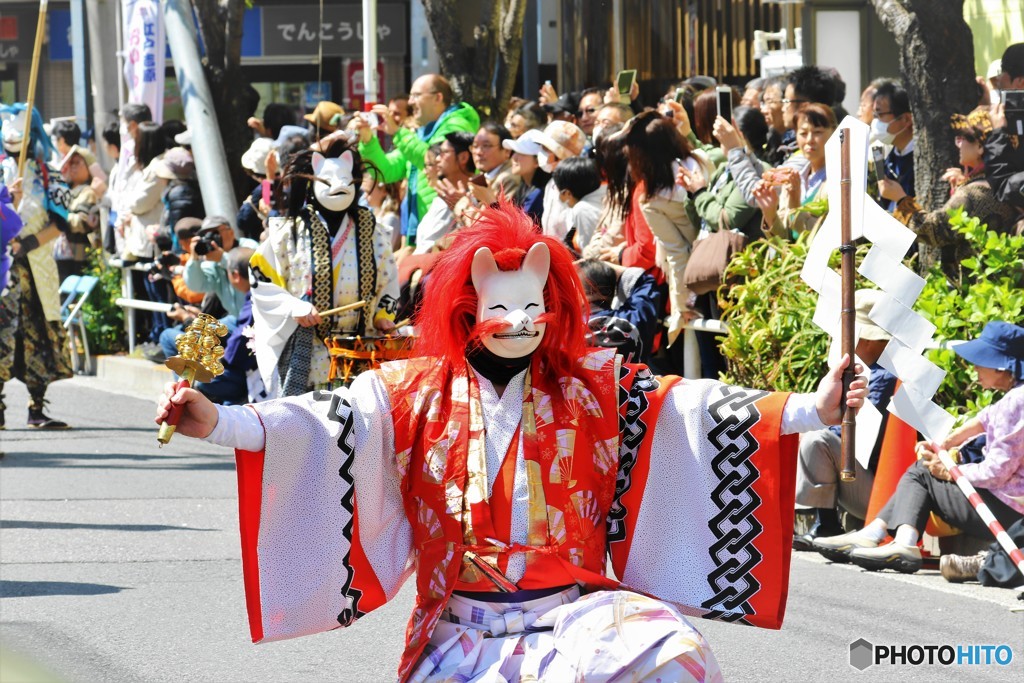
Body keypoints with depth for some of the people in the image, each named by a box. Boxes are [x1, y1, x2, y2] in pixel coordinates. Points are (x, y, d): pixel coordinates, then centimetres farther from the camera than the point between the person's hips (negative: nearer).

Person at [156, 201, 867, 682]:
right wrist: (217, 422, -24)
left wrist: (810, 410, -15)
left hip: (573, 608, 0)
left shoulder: (594, 388, 7)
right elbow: (323, 426, -7)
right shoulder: (417, 393, 5)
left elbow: (693, 410, -2)